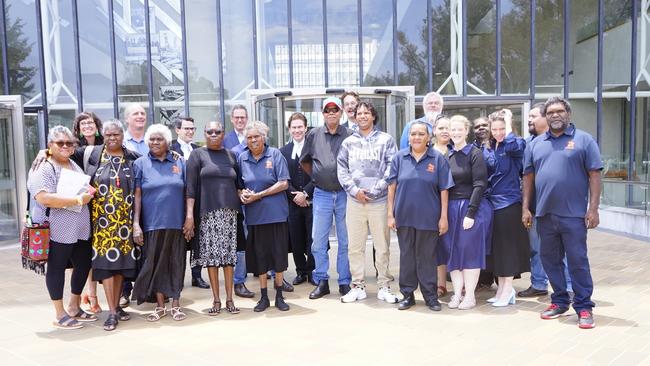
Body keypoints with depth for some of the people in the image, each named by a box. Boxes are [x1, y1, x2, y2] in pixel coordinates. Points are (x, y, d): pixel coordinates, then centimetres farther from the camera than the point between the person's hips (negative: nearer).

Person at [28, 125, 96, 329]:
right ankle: (60, 315, 16)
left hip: (81, 230, 8)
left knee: (84, 266, 12)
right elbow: (44, 198, -24)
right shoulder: (42, 169, -10)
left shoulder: (75, 166, 15)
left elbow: (88, 189, 29)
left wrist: (90, 191, 5)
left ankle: (74, 308, 30)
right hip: (57, 230, -8)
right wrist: (78, 200, -20)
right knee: (56, 268, 4)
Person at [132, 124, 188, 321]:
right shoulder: (141, 163, 3)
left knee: (176, 262, 6)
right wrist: (136, 223, -7)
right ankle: (160, 305, 19)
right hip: (152, 223, -1)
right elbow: (137, 194, -1)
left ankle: (175, 304, 18)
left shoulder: (179, 161, 6)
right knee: (155, 262, 7)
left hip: (176, 222, 1)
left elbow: (187, 192, 7)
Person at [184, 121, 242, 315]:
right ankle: (216, 299, 10)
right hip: (207, 213, -2)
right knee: (210, 255, 0)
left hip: (229, 212, 2)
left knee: (229, 255, 2)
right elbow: (191, 186, -3)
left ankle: (229, 299, 10)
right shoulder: (197, 154, 4)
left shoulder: (230, 154, 14)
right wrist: (189, 215, -10)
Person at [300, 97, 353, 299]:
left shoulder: (350, 135, -2)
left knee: (345, 241, 7)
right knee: (318, 240, 4)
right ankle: (321, 282, 16)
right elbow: (304, 161, 17)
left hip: (345, 194, -1)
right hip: (322, 194, 2)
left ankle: (344, 282, 18)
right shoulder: (314, 135, 4)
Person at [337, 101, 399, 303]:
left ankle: (384, 287, 12)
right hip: (355, 201, 2)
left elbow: (391, 169, -3)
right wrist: (354, 190, -7)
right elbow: (342, 169, 7)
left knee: (382, 246, 2)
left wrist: (374, 190, -10)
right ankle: (358, 286, 15)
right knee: (355, 246, 5)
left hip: (379, 200, -2)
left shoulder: (386, 140, 5)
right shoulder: (348, 142, 13)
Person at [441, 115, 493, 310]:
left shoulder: (474, 153, -6)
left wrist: (470, 213, -16)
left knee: (470, 250, 0)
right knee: (452, 251, 6)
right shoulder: (447, 155, 9)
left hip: (472, 208, -5)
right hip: (451, 208, 5)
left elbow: (479, 185, -12)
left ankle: (470, 296, 10)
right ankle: (457, 293, 15)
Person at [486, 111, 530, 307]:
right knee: (496, 247, 11)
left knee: (508, 246, -1)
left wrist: (508, 122, -20)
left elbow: (513, 146, -33)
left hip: (509, 203, -7)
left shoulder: (516, 144, -7)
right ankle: (501, 288, 22)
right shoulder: (491, 148, 12)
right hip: (493, 202, 7)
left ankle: (508, 291, 9)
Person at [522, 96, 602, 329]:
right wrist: (525, 208, 7)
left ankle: (584, 307, 10)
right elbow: (528, 176, 12)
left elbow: (594, 175, -3)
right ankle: (560, 301, 26)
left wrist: (593, 209, -10)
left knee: (578, 261, -1)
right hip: (544, 214, 4)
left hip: (574, 214, -4)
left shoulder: (583, 140, 0)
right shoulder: (536, 144, 12)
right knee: (550, 260, 12)